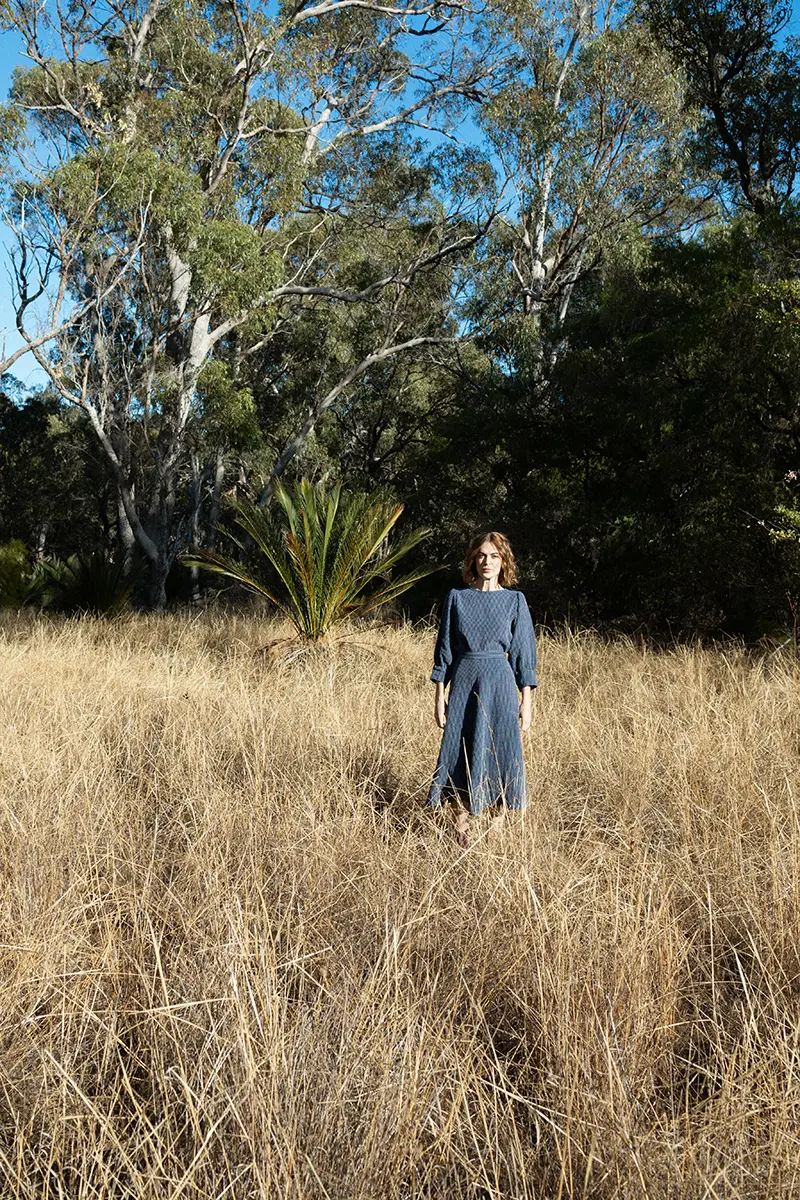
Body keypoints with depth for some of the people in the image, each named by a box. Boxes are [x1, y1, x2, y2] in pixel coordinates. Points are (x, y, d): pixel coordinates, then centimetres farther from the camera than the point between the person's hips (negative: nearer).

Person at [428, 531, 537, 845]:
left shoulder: (515, 600, 3)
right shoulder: (456, 598, 4)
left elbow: (523, 651, 3)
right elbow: (445, 648, 7)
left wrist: (526, 700, -1)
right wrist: (440, 696, 2)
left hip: (500, 684, -1)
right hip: (464, 682, 1)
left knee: (501, 752, 0)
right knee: (460, 751, 2)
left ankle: (498, 825, 14)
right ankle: (462, 826, 15)